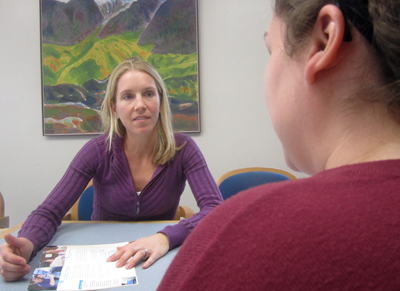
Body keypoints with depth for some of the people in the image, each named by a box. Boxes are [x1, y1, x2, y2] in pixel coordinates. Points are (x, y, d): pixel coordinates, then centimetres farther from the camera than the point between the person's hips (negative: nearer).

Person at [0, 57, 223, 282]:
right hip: (102, 259, 1)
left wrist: (166, 238, -38)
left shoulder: (182, 149, -11)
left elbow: (216, 209, -21)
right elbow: (49, 213, -12)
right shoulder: (98, 152, -10)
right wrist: (26, 245, -35)